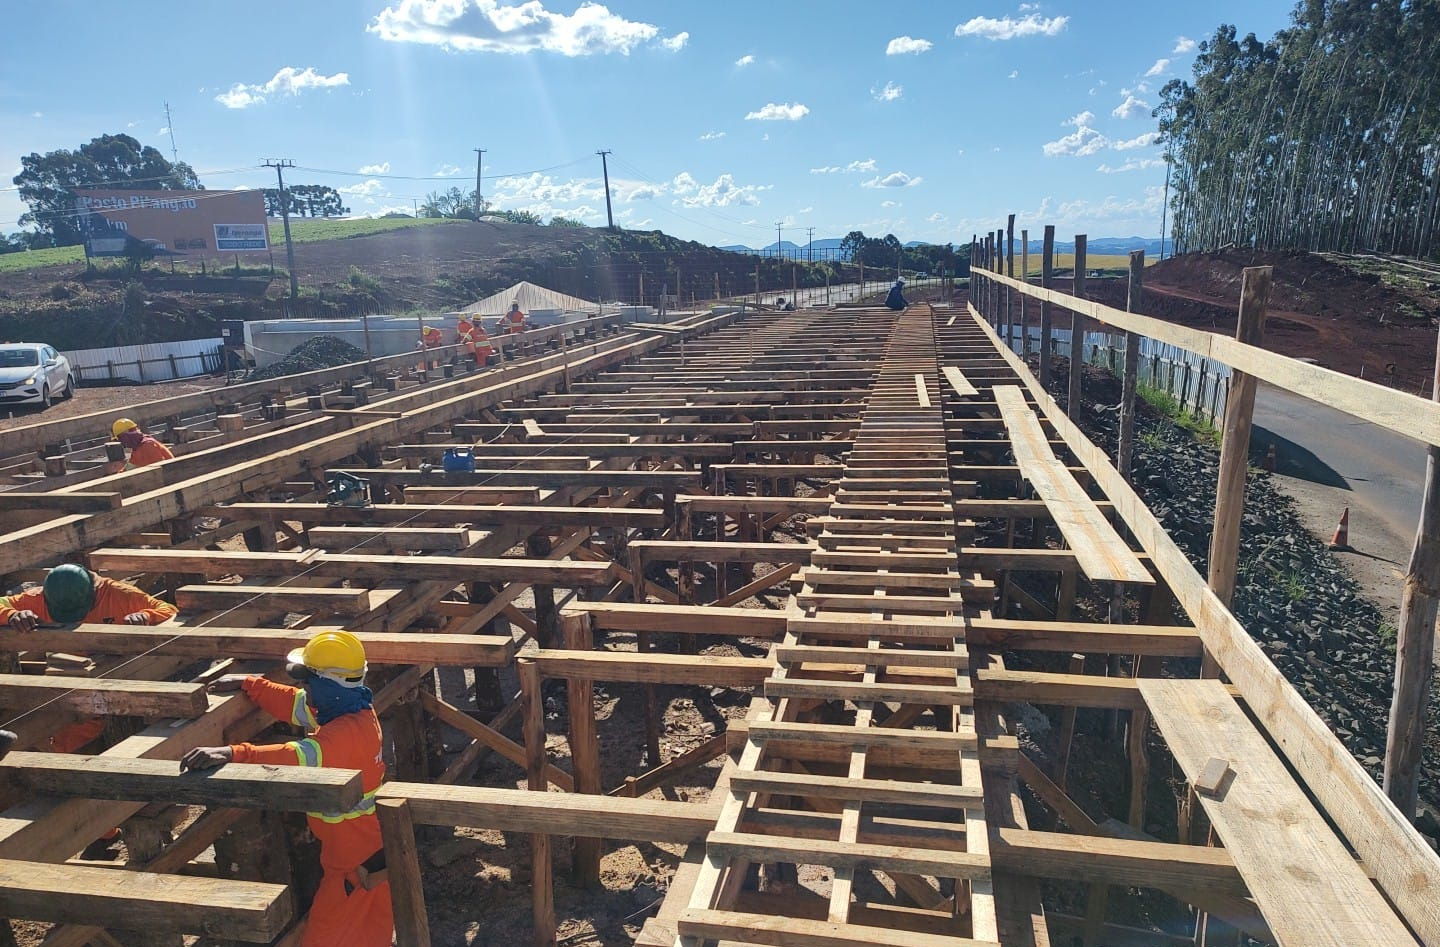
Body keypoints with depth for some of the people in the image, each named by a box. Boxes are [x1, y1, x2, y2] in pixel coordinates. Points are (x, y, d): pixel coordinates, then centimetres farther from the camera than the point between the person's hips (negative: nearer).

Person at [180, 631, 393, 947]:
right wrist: (247, 683, 10)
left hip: (359, 860, -10)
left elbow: (300, 756, -48)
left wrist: (233, 754, -55)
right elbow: (292, 702, 12)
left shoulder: (348, 731, -33)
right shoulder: (351, 709, -1)